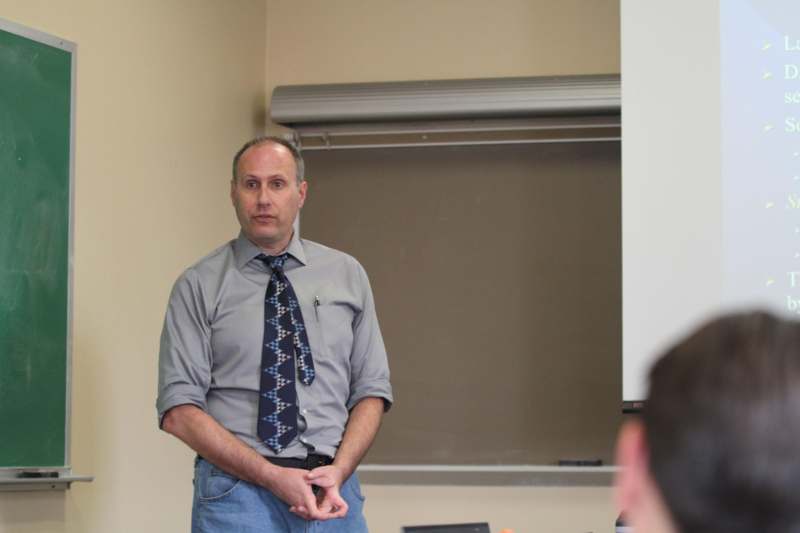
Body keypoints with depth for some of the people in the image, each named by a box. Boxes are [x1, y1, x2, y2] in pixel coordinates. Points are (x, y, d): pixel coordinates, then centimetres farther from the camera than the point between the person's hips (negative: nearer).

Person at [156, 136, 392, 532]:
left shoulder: (347, 275, 8)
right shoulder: (198, 287, 0)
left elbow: (372, 390, 8)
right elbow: (179, 409, -7)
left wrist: (338, 471, -9)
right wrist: (272, 477, -14)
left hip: (333, 493, 2)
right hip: (238, 492, -2)